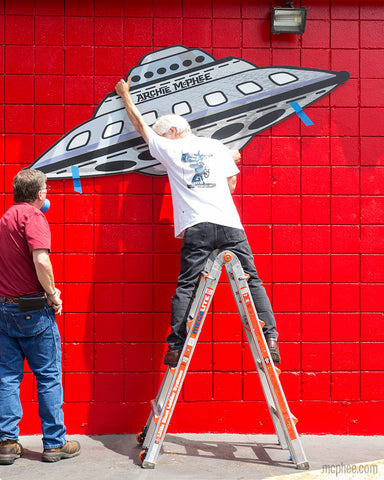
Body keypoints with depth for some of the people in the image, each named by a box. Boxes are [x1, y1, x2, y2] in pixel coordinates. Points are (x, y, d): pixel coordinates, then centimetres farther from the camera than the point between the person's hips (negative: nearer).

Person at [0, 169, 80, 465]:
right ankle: (55, 443, 12)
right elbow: (41, 261, -26)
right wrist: (52, 295, -13)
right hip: (33, 308, -7)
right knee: (49, 376, 4)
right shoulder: (33, 216, -12)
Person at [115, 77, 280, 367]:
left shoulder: (169, 148, 13)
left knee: (186, 287, -1)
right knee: (251, 281, 4)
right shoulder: (217, 146, 19)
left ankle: (176, 347, -5)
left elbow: (141, 125, 28)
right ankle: (270, 339, -1)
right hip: (231, 224, 2)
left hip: (196, 227, -2)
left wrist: (125, 95, 42)